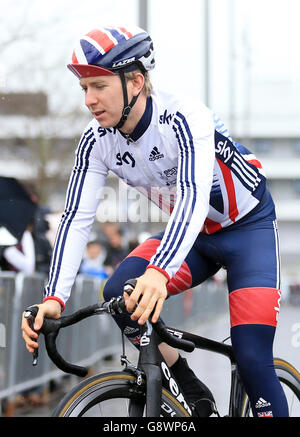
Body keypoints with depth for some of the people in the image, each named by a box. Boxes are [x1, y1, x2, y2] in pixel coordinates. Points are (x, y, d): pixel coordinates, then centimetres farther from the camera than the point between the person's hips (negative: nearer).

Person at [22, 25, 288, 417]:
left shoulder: (183, 117, -31)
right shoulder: (97, 142, -13)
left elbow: (194, 196, -45)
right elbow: (77, 219, -15)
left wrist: (159, 272, -61)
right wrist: (54, 298, -29)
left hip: (249, 227, -5)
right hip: (193, 234, 5)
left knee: (252, 359, -19)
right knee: (119, 294, -20)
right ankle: (193, 396, -2)